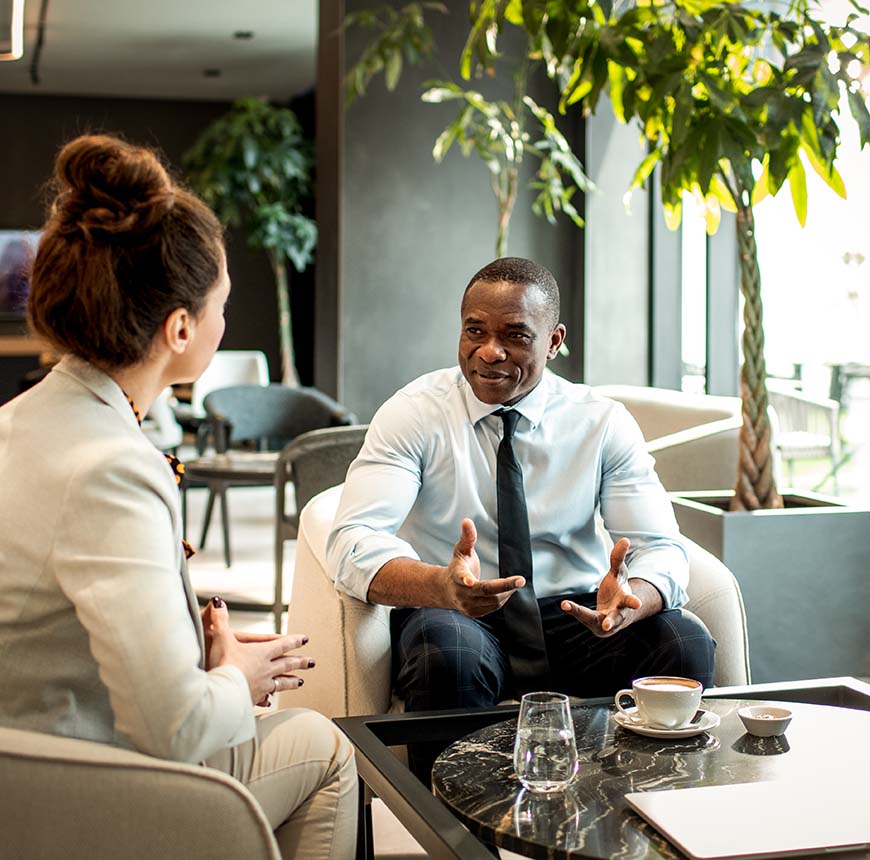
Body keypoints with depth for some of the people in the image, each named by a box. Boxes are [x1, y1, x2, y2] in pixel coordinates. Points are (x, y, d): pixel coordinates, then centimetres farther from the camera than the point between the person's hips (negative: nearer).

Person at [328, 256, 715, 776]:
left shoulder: (603, 422, 0)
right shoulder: (414, 413, -7)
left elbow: (662, 549, -6)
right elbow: (353, 543, -19)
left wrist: (629, 599, -32)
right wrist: (445, 586, -41)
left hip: (574, 617, 3)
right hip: (455, 618, -2)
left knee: (686, 643, -24)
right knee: (448, 652, -36)